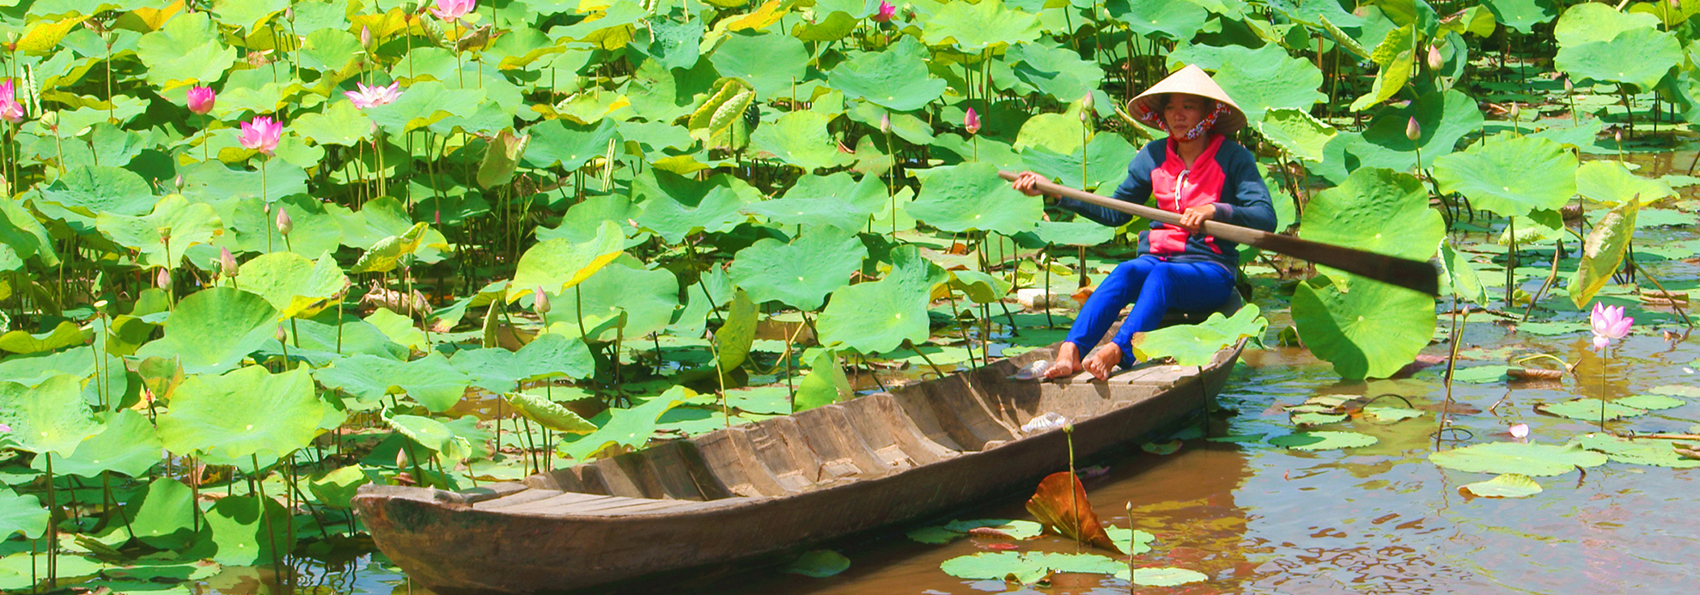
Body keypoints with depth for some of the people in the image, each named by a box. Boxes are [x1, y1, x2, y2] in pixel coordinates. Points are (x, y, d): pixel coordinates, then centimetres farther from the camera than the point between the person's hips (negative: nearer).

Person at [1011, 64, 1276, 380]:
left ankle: (1116, 352, -57)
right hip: (1156, 257, 3)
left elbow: (1266, 218, -13)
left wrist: (1214, 210, -29)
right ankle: (1069, 352, -51)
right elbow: (1114, 212, 17)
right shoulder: (1154, 156, 11)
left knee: (1162, 274, -36)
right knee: (1127, 271, -31)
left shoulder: (1233, 158, -1)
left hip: (1210, 272, -3)